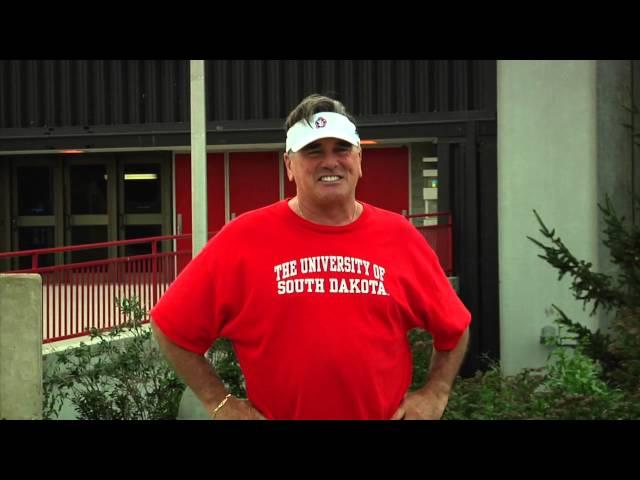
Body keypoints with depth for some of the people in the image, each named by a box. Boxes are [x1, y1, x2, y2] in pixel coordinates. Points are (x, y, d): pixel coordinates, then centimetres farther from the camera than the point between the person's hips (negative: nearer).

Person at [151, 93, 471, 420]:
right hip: (274, 413, -2)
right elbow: (173, 327, -4)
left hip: (387, 415, 2)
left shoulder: (398, 236, -1)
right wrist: (219, 403, -7)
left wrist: (434, 395, -1)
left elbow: (453, 328, 10)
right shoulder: (244, 238, -8)